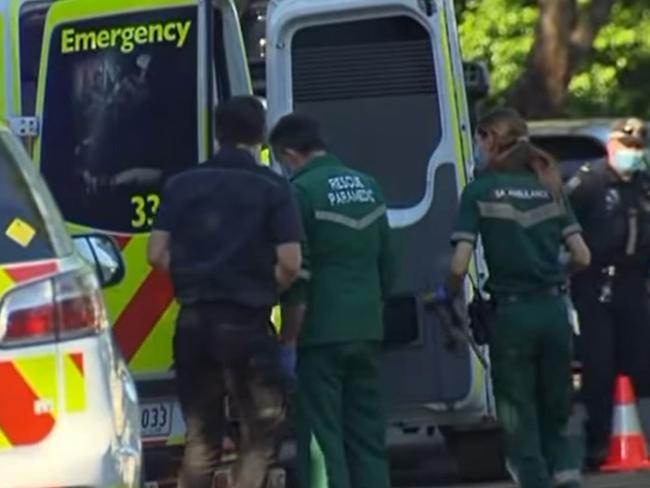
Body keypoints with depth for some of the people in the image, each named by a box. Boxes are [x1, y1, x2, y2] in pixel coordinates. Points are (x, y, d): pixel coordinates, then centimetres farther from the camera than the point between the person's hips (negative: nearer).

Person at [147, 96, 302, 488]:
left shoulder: (183, 185, 5)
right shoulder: (272, 188, -5)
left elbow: (158, 254, -1)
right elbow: (290, 263, -12)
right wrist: (264, 291, 7)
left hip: (194, 321, 4)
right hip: (247, 323, -4)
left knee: (201, 436, 13)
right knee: (259, 435, 5)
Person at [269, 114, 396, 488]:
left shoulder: (302, 192, -11)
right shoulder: (368, 187, 12)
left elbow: (296, 272, -14)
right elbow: (387, 264, 18)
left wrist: (289, 336, -7)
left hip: (321, 332, -7)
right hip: (367, 330, 7)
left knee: (322, 437, -4)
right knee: (368, 434, 11)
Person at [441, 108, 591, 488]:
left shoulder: (480, 191, -5)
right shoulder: (549, 186, 7)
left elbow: (460, 263, -12)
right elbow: (582, 257, 4)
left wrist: (448, 296, 8)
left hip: (511, 313, -4)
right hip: (554, 310, 4)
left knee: (519, 415, 6)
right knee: (555, 412, 16)